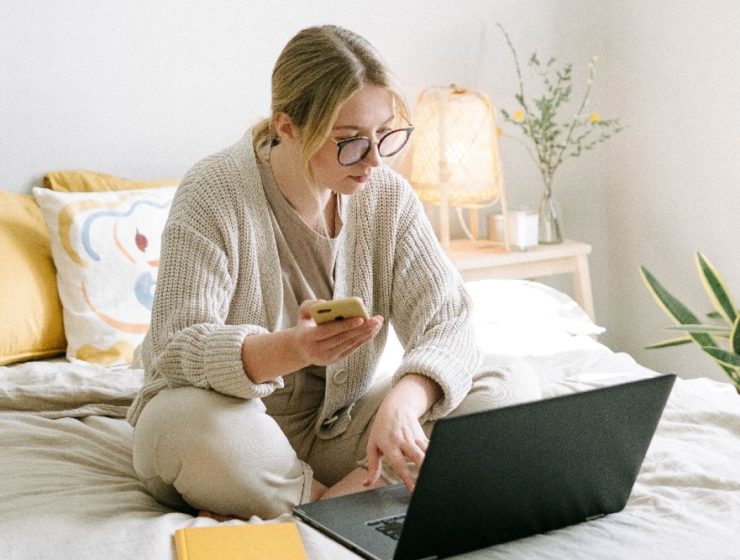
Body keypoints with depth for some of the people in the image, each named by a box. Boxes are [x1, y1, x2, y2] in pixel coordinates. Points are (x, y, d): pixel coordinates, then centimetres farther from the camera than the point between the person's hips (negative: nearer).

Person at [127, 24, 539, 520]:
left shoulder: (388, 196, -4)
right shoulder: (213, 195, -17)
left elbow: (447, 322, -11)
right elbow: (179, 349, -25)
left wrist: (402, 402, -33)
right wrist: (292, 349, -45)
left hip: (337, 429, 4)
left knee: (506, 393, -15)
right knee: (192, 426, -40)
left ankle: (341, 494, -22)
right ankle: (333, 505, -16)